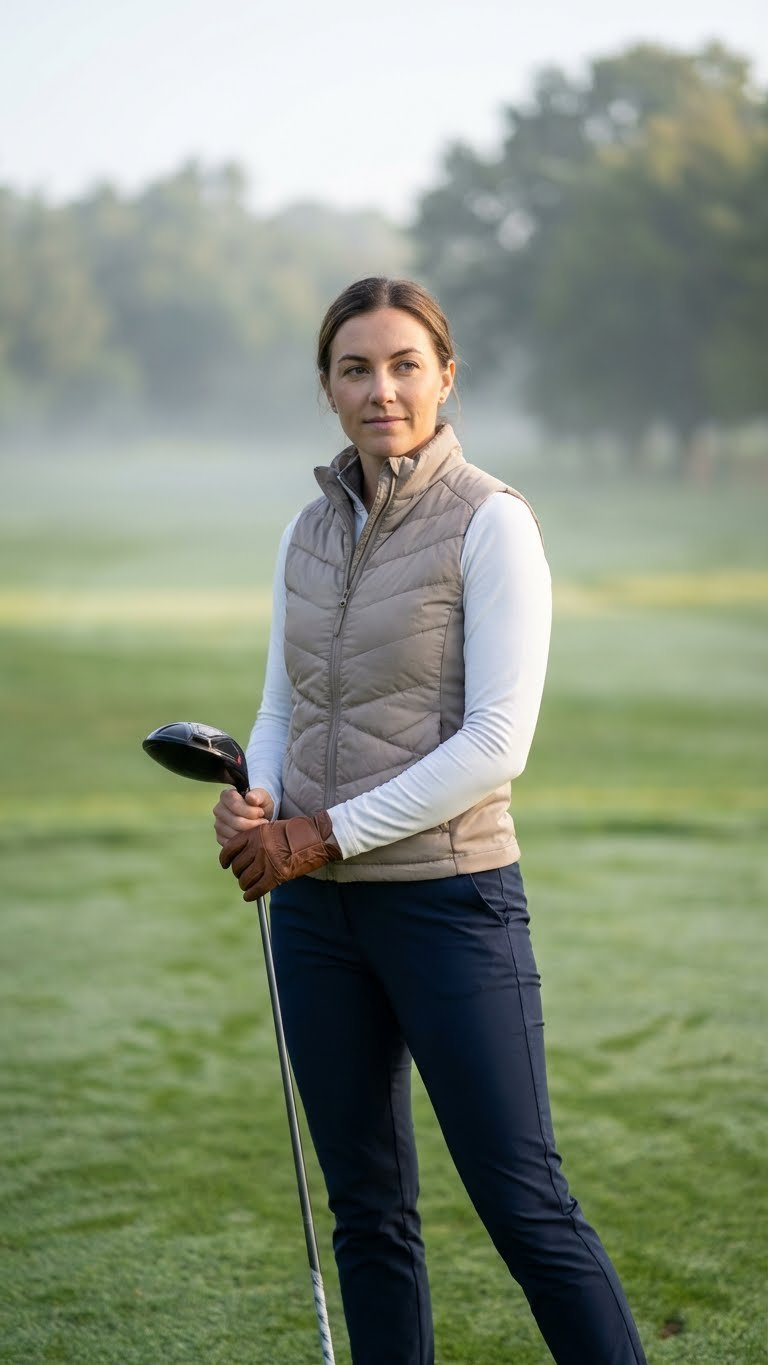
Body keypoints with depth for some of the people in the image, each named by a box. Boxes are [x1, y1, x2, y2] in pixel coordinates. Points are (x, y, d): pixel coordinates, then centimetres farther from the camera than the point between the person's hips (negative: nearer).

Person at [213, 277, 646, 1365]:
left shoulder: (492, 521, -9)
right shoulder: (310, 530, 11)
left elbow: (497, 742, -15)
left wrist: (323, 834, -14)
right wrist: (258, 803, -4)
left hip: (447, 899, -6)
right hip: (315, 909, 6)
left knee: (526, 1206, -6)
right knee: (367, 1212, 10)